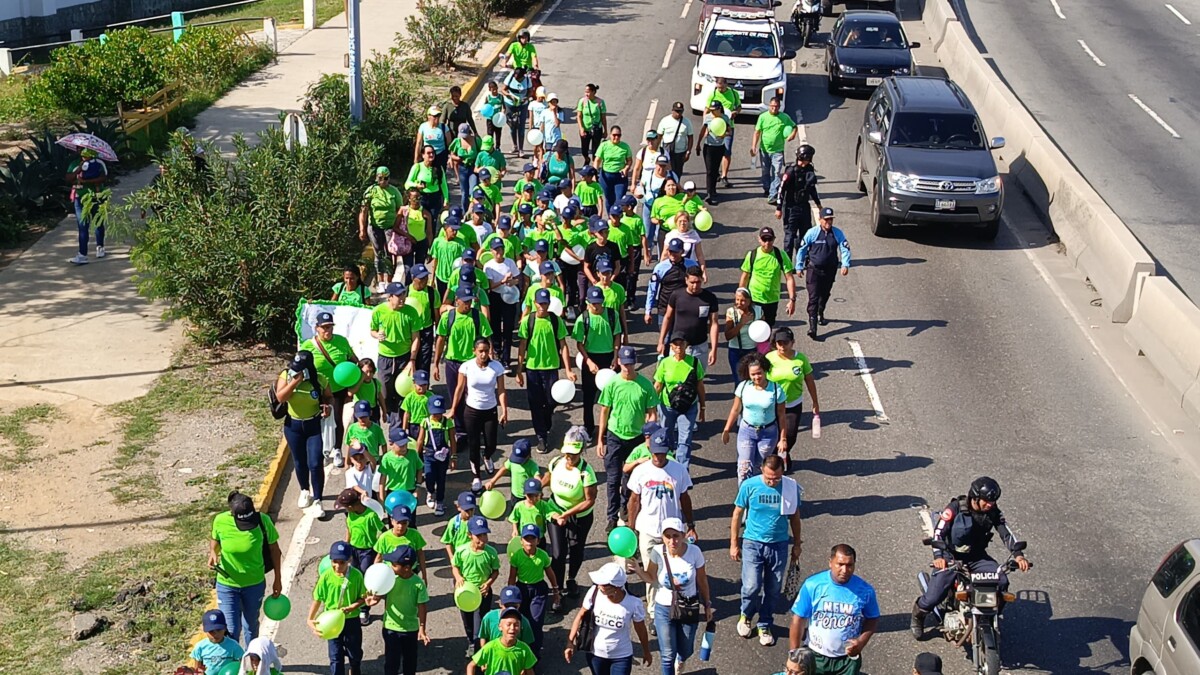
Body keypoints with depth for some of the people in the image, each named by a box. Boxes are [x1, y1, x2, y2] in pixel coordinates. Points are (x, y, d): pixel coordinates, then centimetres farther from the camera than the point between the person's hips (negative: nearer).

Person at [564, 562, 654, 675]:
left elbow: (640, 629, -6)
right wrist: (570, 642, -7)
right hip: (595, 654, 2)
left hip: (621, 657, -2)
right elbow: (581, 616, -6)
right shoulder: (595, 593, -22)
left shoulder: (633, 604, -24)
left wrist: (646, 652, 9)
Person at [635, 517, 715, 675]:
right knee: (668, 655, 1)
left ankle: (680, 661, 57)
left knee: (685, 651, 19)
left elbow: (702, 581, -5)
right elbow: (651, 578, -4)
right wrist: (637, 569, -22)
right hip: (664, 609, -1)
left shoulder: (694, 552, -20)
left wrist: (707, 605, 5)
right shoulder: (658, 552, -20)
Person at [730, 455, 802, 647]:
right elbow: (737, 514, -1)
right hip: (753, 543, -2)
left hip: (779, 545, 2)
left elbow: (795, 517, 7)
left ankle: (765, 625, 29)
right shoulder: (749, 486, -11)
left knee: (773, 590, 9)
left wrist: (796, 545, 12)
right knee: (751, 586, -10)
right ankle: (746, 615, 21)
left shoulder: (791, 487, -7)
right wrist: (734, 544, 0)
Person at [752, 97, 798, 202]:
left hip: (778, 151, -1)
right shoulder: (763, 117, -2)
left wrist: (793, 134, -10)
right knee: (765, 172, 16)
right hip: (764, 150, 2)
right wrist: (753, 147, -11)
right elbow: (757, 132, -2)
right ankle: (767, 189, 39)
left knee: (776, 173, -10)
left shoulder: (785, 117, -1)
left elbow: (794, 127, 13)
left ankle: (772, 196, -11)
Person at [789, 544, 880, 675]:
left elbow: (873, 619, 4)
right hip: (815, 656, -1)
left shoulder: (865, 590, -12)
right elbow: (798, 620, -10)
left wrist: (862, 641, -14)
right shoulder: (812, 585, -16)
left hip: (848, 659, 1)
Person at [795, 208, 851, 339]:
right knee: (813, 297, -11)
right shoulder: (812, 233, -10)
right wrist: (799, 267, 2)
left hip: (830, 270, 4)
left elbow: (845, 249, -5)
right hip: (814, 270, -3)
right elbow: (802, 249, -1)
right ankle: (812, 326, -15)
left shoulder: (838, 233, -4)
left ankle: (820, 314, 50)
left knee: (825, 295, 22)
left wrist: (845, 265, -20)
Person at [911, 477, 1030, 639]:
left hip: (977, 557, 4)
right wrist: (938, 556, -38)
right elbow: (939, 531, -23)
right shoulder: (956, 508, -18)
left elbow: (1006, 533, -10)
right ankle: (918, 615, 20)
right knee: (933, 598, -15)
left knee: (1002, 581, -18)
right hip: (951, 557, -4)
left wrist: (1018, 554, -28)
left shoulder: (993, 512, -5)